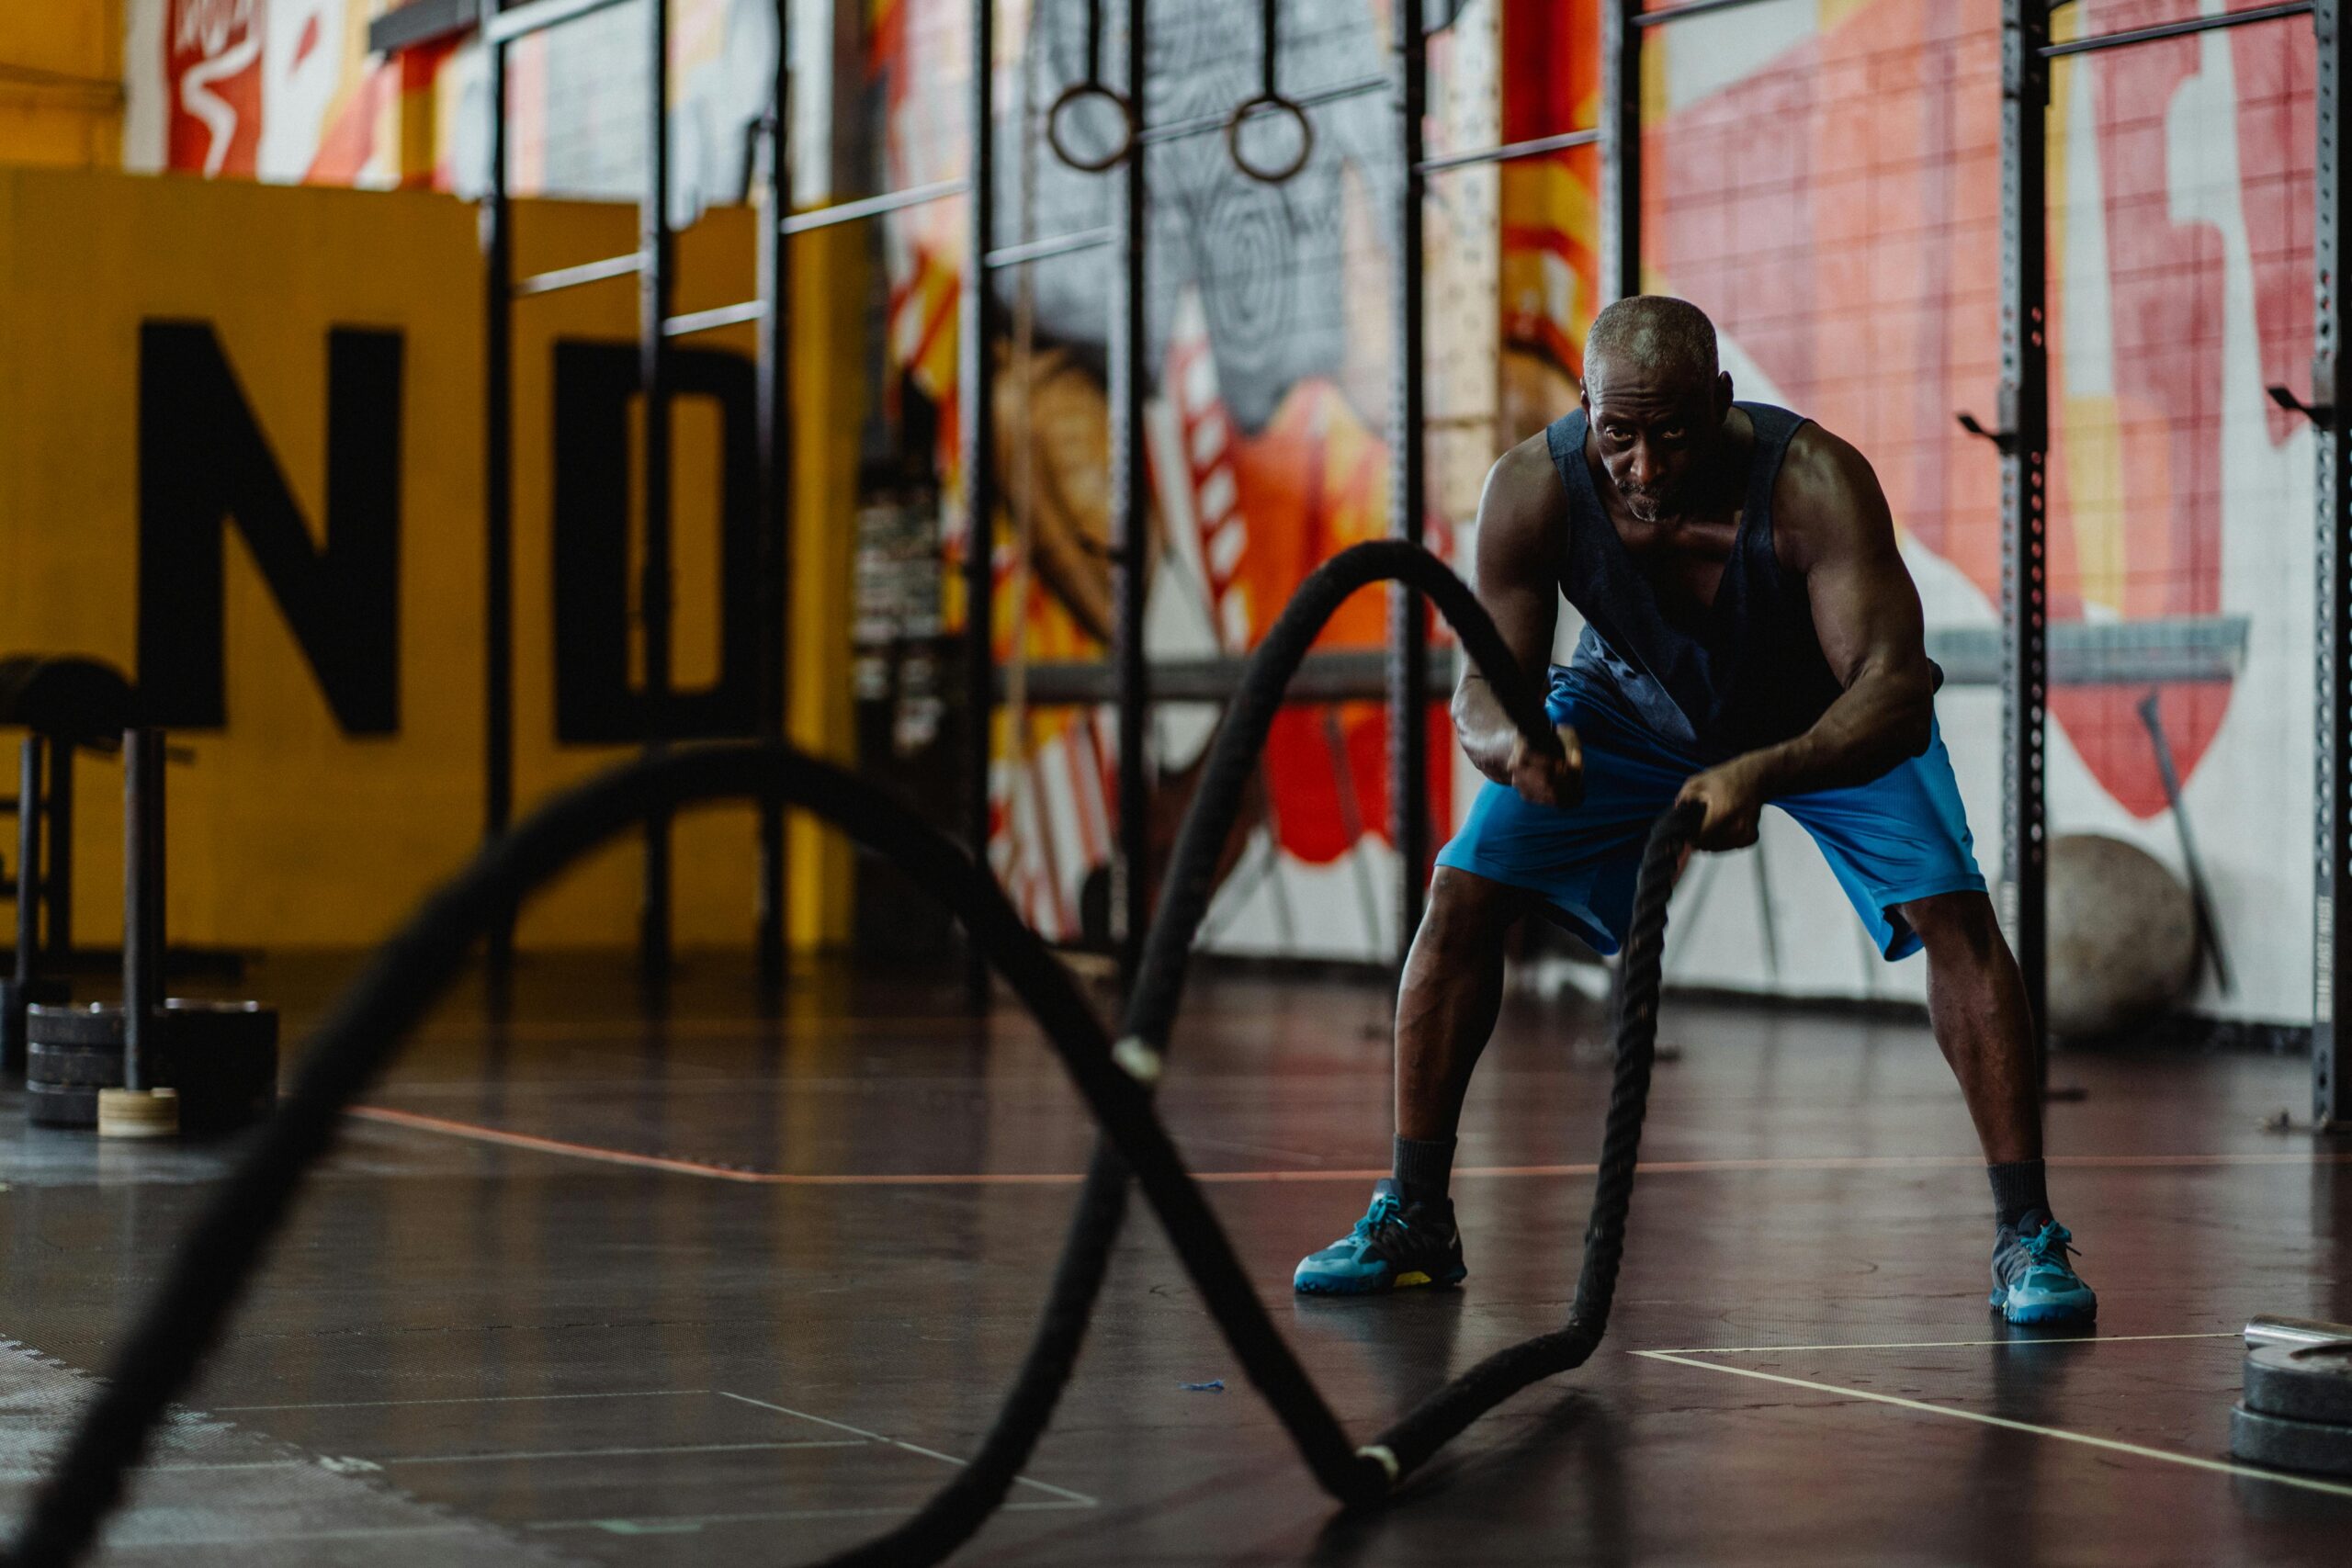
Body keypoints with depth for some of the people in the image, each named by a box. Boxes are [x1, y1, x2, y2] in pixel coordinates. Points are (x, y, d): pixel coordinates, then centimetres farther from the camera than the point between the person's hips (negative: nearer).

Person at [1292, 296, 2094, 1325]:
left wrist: (1760, 775, -63)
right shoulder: (1533, 488, -32)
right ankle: (1413, 1218, 5)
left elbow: (1896, 694, -46)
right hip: (1633, 699, 2)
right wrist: (1511, 742, -49)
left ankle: (2026, 1238, -11)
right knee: (1463, 891, -9)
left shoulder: (1817, 484, -40)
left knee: (1953, 911, -22)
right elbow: (1484, 683, -24)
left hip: (1832, 712, -2)